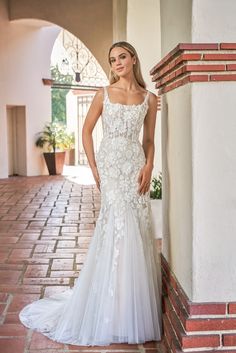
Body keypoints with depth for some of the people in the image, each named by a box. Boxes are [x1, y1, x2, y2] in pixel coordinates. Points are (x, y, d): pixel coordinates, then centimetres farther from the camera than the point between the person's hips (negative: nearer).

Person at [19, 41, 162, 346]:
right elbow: (86, 130, 8)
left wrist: (148, 166, -5)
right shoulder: (104, 94, 5)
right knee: (118, 227, -9)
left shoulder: (149, 98, 9)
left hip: (135, 167, 3)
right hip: (110, 166, -2)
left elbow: (149, 140, 12)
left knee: (137, 232, 1)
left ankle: (133, 308, 15)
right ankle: (112, 313, 4)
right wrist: (93, 167, -1)